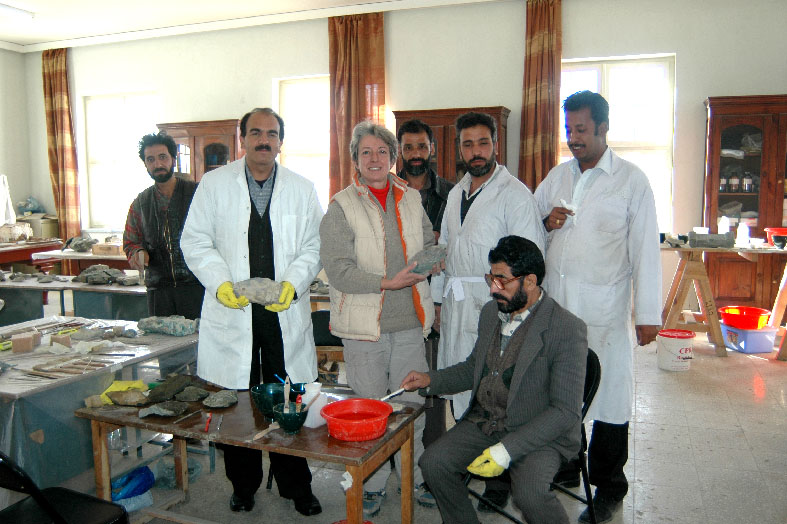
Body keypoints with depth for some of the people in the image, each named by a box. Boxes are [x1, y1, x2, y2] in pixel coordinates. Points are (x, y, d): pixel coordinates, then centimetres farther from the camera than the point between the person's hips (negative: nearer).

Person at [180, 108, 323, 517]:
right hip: (231, 311, 0)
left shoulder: (301, 189, 7)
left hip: (284, 311, 1)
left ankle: (296, 486, 25)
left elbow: (312, 247, 5)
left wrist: (292, 283, -12)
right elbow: (195, 241, 3)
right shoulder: (215, 184, 4)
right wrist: (220, 283, -12)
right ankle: (242, 486, 28)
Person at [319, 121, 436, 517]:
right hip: (365, 325, -3)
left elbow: (428, 243, 22)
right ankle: (372, 485, 27)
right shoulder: (342, 206, -5)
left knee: (413, 405, 12)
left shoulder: (411, 199, 9)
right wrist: (388, 282, -20)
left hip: (409, 323, 4)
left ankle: (415, 478, 31)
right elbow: (338, 270, -14)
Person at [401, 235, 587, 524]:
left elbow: (566, 412, -19)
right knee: (433, 462, -13)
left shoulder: (567, 329, -16)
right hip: (484, 422, 6)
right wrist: (431, 380, 5)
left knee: (530, 493, -31)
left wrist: (506, 450, -24)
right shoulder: (491, 312, 7)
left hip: (540, 434, -6)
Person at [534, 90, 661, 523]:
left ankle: (608, 489, 20)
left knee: (609, 391, 3)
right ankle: (565, 468, 32)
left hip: (604, 309, -4)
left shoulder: (632, 180, -3)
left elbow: (645, 250, -5)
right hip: (555, 304, 4)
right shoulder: (557, 176, 11)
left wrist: (648, 315, -8)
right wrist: (545, 224, -5)